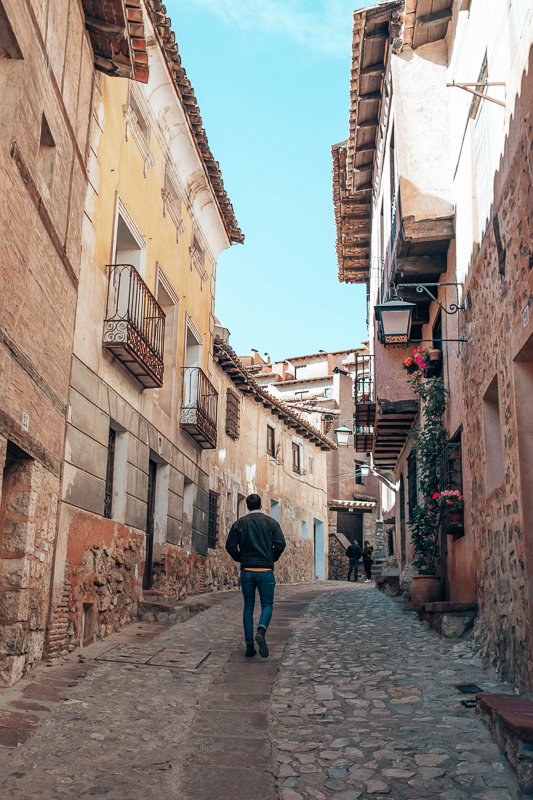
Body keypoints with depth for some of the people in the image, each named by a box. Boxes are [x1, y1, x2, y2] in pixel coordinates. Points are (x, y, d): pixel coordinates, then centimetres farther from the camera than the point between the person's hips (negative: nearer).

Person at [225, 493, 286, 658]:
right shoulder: (271, 522, 2)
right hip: (266, 570, -1)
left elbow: (230, 546, -2)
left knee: (248, 607, 11)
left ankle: (249, 646, 8)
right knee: (267, 604, 8)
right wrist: (271, 559, 9)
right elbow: (280, 544, -7)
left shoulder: (239, 523, 3)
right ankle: (261, 631, -22)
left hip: (247, 571, 1)